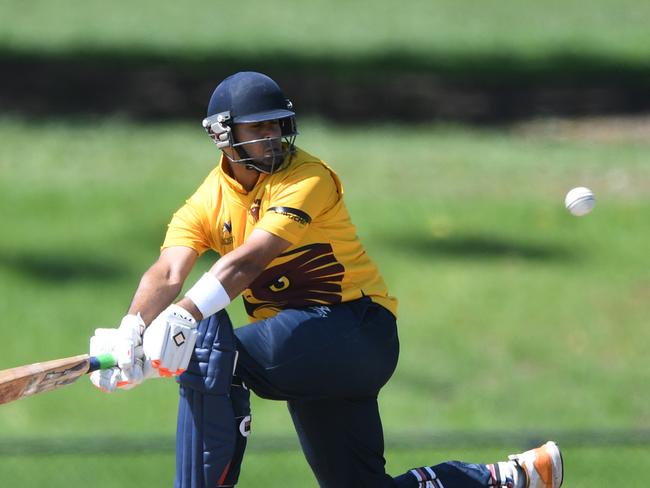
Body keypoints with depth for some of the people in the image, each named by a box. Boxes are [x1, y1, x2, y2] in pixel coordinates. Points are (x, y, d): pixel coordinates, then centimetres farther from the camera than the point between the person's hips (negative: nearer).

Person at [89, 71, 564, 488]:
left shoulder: (310, 179, -13)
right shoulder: (206, 203, 6)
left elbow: (248, 261, -28)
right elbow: (168, 273, -12)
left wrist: (184, 317, -42)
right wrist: (131, 331, -33)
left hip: (358, 327, -7)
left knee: (210, 350, -26)